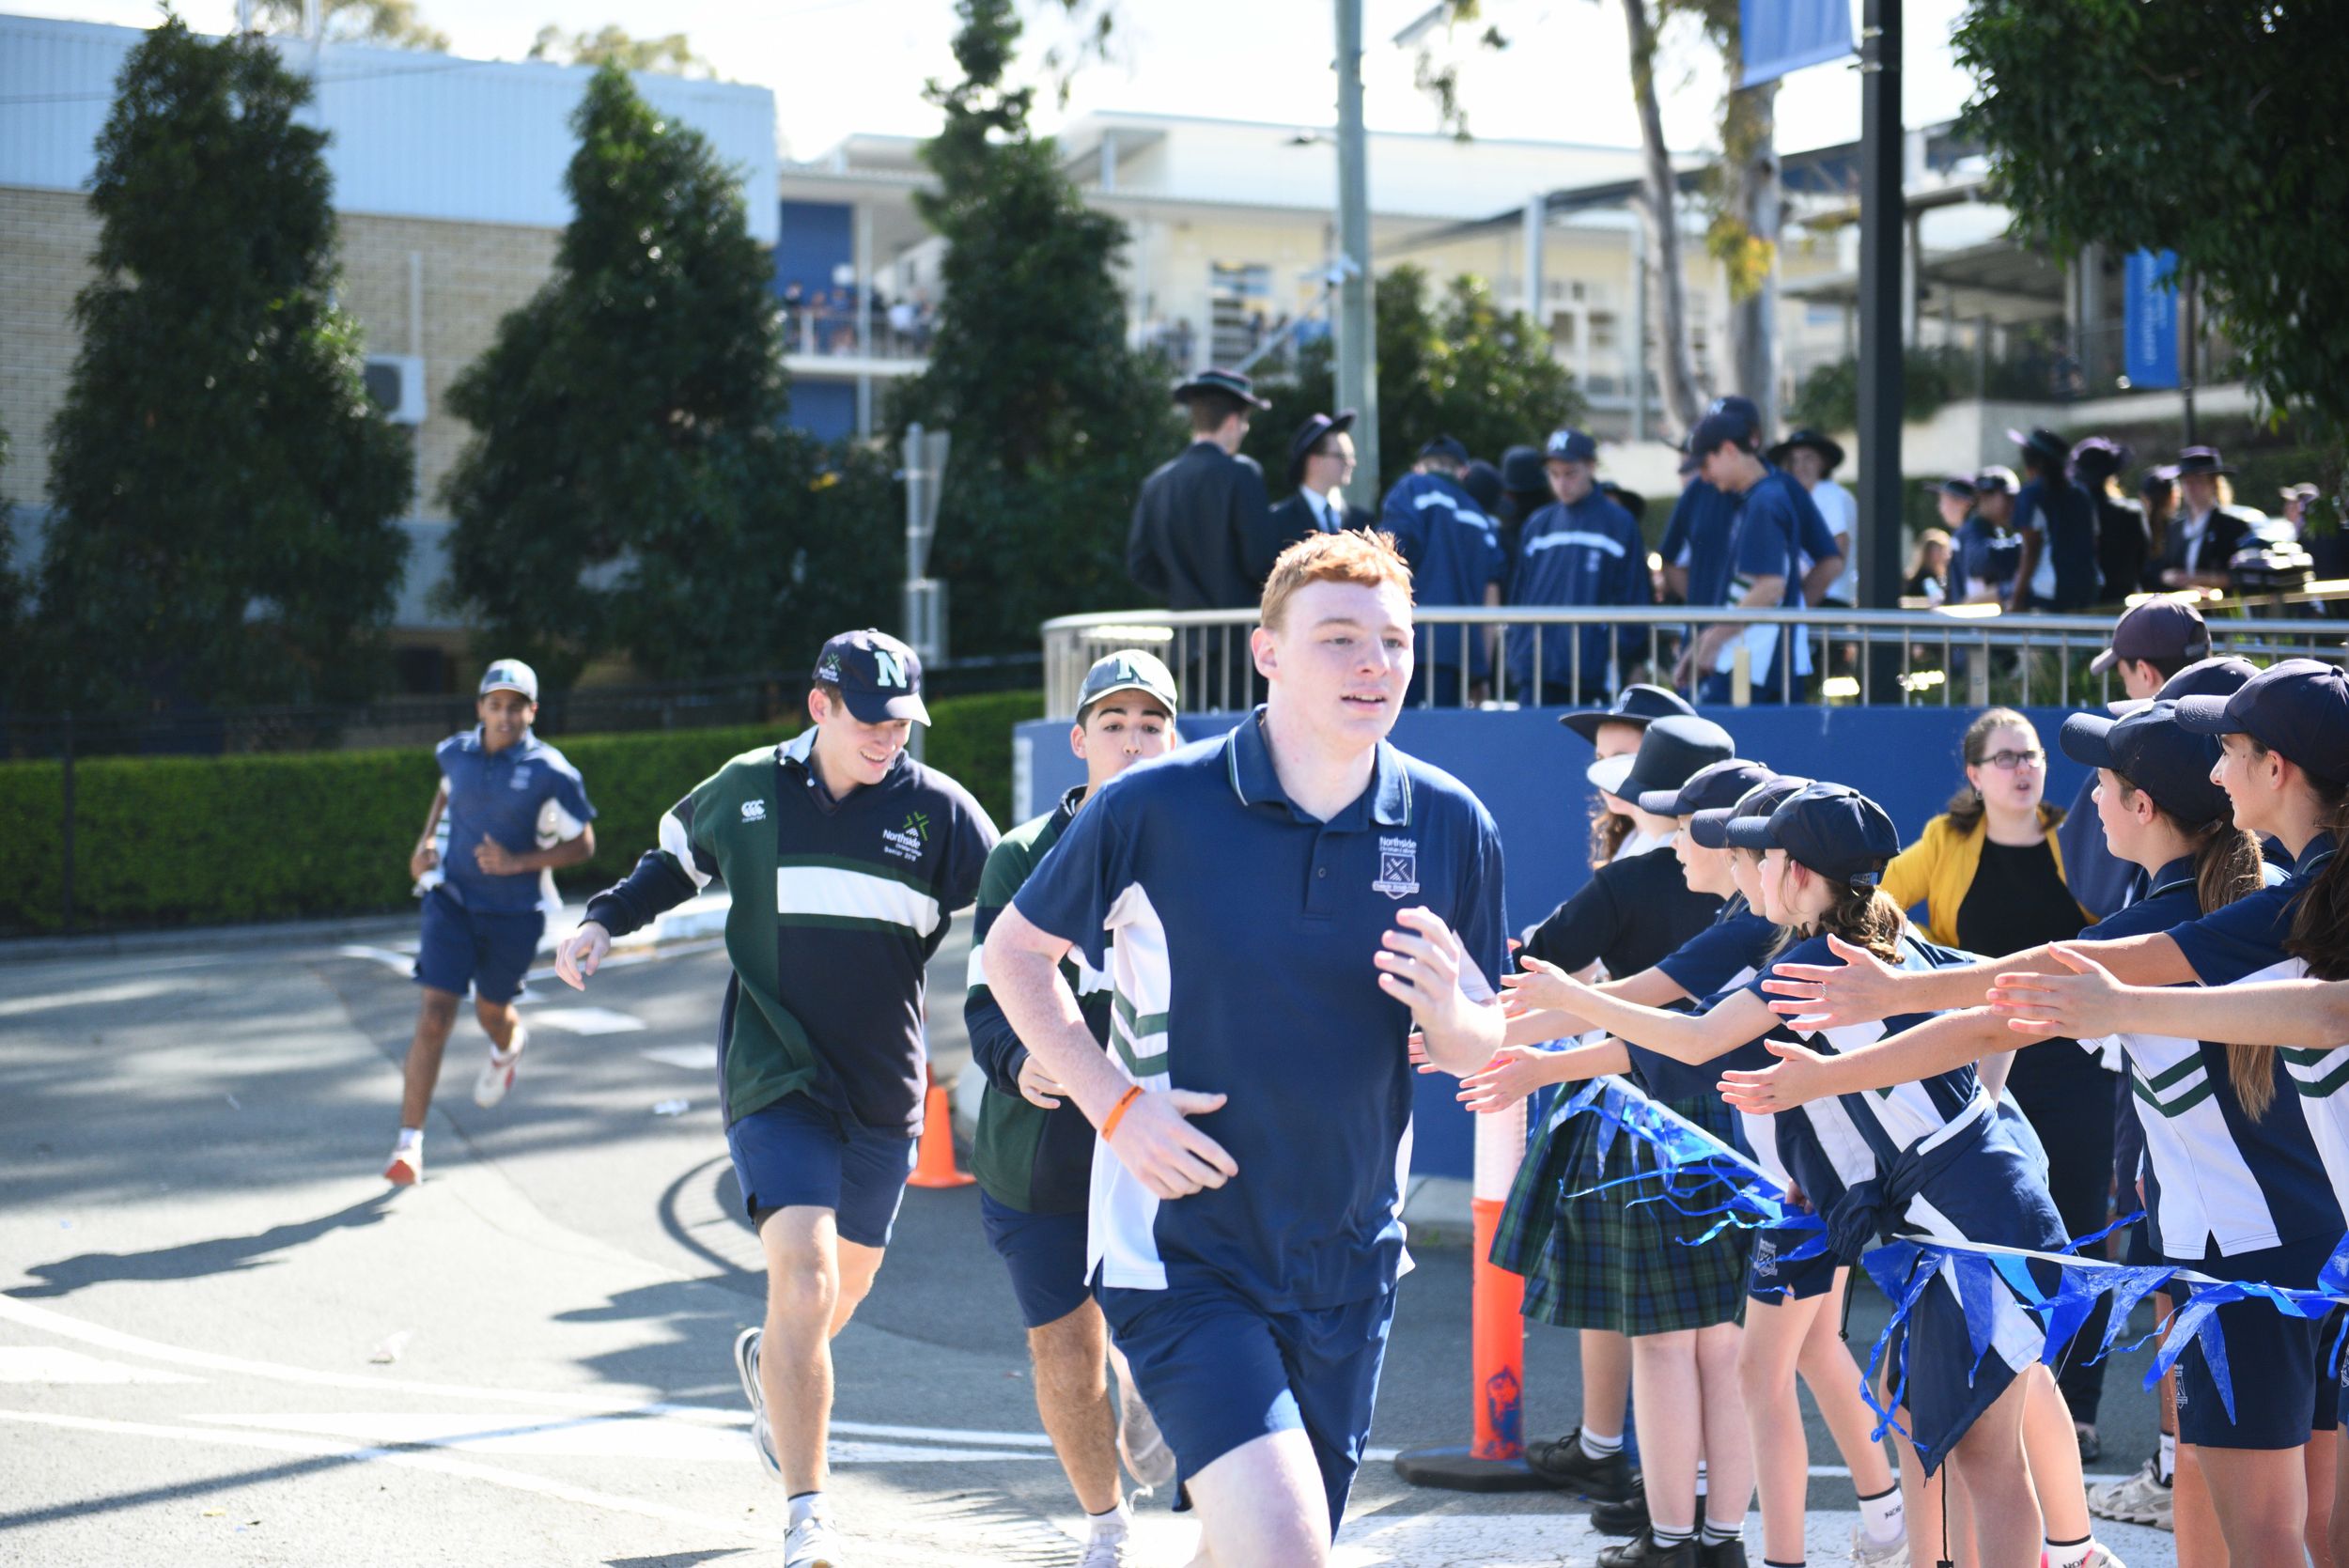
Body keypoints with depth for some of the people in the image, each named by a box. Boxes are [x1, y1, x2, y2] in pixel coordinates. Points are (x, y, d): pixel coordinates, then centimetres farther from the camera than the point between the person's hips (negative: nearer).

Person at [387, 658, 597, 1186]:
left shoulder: (550, 773, -14)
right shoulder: (456, 753, -2)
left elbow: (582, 844, -7)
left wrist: (518, 862, -19)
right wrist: (425, 841, 9)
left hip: (514, 913, -1)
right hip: (452, 899, 1)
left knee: (491, 1013, 17)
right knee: (434, 1017, -10)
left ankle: (509, 1044, 59)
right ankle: (409, 1142, -7)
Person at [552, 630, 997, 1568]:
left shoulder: (937, 810, -2)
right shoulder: (747, 791, 0)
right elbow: (678, 858, 20)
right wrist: (607, 922, 6)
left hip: (885, 1092, 2)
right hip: (774, 1079, -2)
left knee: (846, 1288, 14)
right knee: (803, 1275, -18)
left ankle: (768, 1364, 52)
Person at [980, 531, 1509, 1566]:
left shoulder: (1452, 827, 0)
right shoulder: (1154, 807, -10)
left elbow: (1483, 1049, 8)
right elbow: (1014, 950, 3)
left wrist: (1450, 1014, -16)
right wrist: (1114, 1102, -10)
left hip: (1348, 1262, 4)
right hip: (1181, 1253, -4)